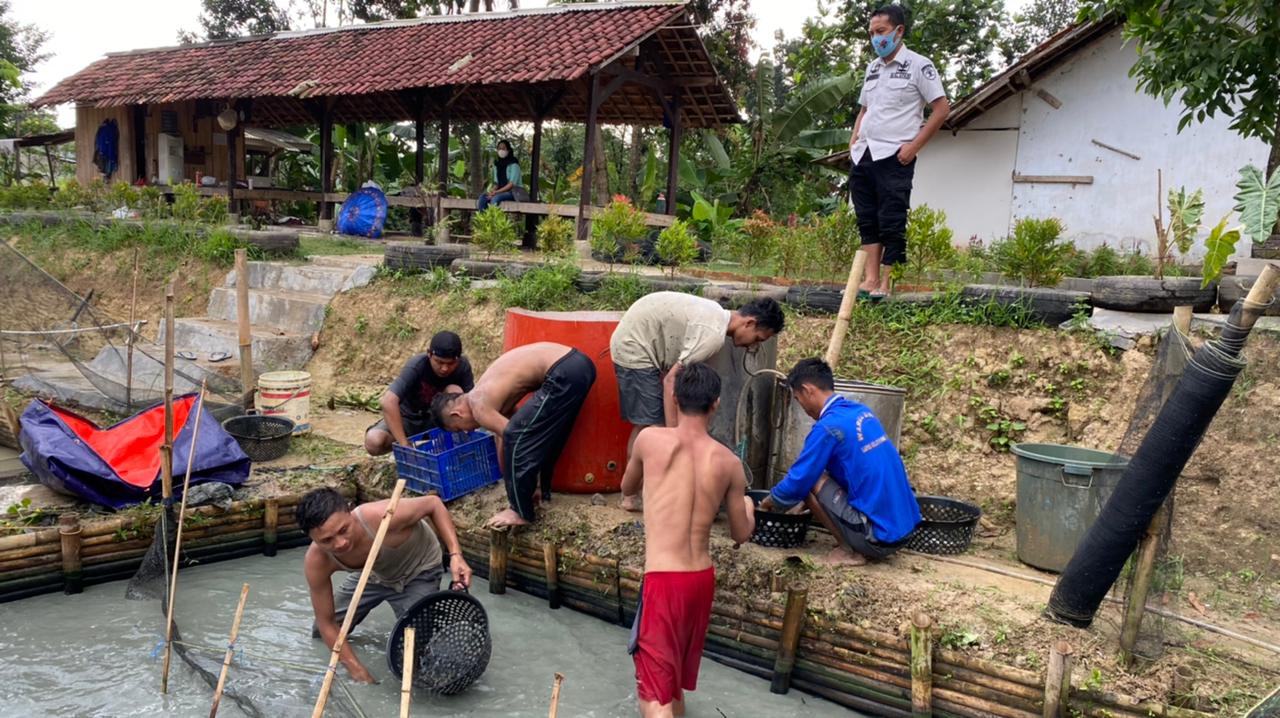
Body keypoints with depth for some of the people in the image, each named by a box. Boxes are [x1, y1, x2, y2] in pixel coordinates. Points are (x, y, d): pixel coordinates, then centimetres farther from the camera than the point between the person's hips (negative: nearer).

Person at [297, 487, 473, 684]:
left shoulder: (383, 516, -45)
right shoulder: (316, 562, -32)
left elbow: (433, 503, -26)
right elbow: (326, 622, -18)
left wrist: (455, 555, -35)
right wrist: (355, 667, -23)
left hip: (419, 571, -3)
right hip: (372, 572, 4)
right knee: (321, 631, 13)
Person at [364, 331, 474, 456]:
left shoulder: (463, 366, -21)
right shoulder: (416, 366, -31)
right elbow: (388, 402, -42)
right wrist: (404, 445, -46)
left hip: (436, 421, 2)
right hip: (408, 418, -1)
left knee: (454, 391, -28)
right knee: (373, 442, -30)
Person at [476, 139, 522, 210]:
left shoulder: (513, 164, -7)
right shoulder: (497, 164, 14)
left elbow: (512, 184, -15)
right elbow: (496, 182, 15)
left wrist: (496, 192, -20)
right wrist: (492, 190, -8)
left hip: (513, 192, -6)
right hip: (500, 192, 6)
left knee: (495, 198, -35)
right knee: (482, 197, -20)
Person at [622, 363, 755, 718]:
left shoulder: (650, 439, -6)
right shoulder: (729, 462, 0)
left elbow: (628, 488, 15)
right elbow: (741, 535, 10)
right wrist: (748, 506, 32)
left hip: (664, 578, -4)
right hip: (702, 578, 4)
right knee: (677, 672, 27)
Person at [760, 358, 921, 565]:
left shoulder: (828, 427, -15)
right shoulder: (862, 412, 11)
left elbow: (797, 482, -10)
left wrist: (768, 502, 12)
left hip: (880, 535, -8)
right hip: (905, 526, 8)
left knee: (810, 482, -3)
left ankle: (850, 551, 0)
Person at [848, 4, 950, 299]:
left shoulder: (918, 65, -3)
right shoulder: (872, 68, 16)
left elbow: (942, 109, -6)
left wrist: (913, 146, -11)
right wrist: (853, 141, 10)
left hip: (894, 156, -7)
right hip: (863, 156, 7)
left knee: (891, 222, -4)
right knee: (867, 220, 6)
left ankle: (885, 284, -1)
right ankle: (871, 279, 8)